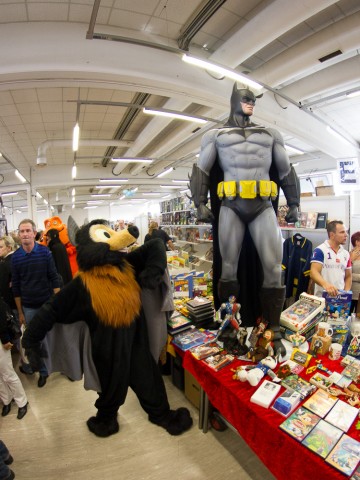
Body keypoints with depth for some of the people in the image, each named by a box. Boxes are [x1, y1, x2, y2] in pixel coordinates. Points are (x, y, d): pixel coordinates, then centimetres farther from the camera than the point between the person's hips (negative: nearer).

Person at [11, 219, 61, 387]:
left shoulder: (45, 252, -10)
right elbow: (16, 286, 2)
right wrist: (20, 312, 4)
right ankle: (42, 370, 33)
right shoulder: (15, 257, -5)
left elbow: (54, 278, -7)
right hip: (29, 307, 2)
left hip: (48, 304, -2)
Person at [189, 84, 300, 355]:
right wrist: (200, 204, -4)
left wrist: (293, 204, 13)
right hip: (230, 207, -1)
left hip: (263, 206, 2)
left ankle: (274, 332, 7)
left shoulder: (270, 135, 24)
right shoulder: (217, 135, 17)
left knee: (273, 267, -7)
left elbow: (286, 172, 22)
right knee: (229, 268, 0)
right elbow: (201, 170, 9)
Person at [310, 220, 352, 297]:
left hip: (340, 297, 6)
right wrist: (325, 284, -36)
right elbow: (314, 273, -19)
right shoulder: (320, 250, -10)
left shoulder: (346, 254, 8)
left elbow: (348, 277, 14)